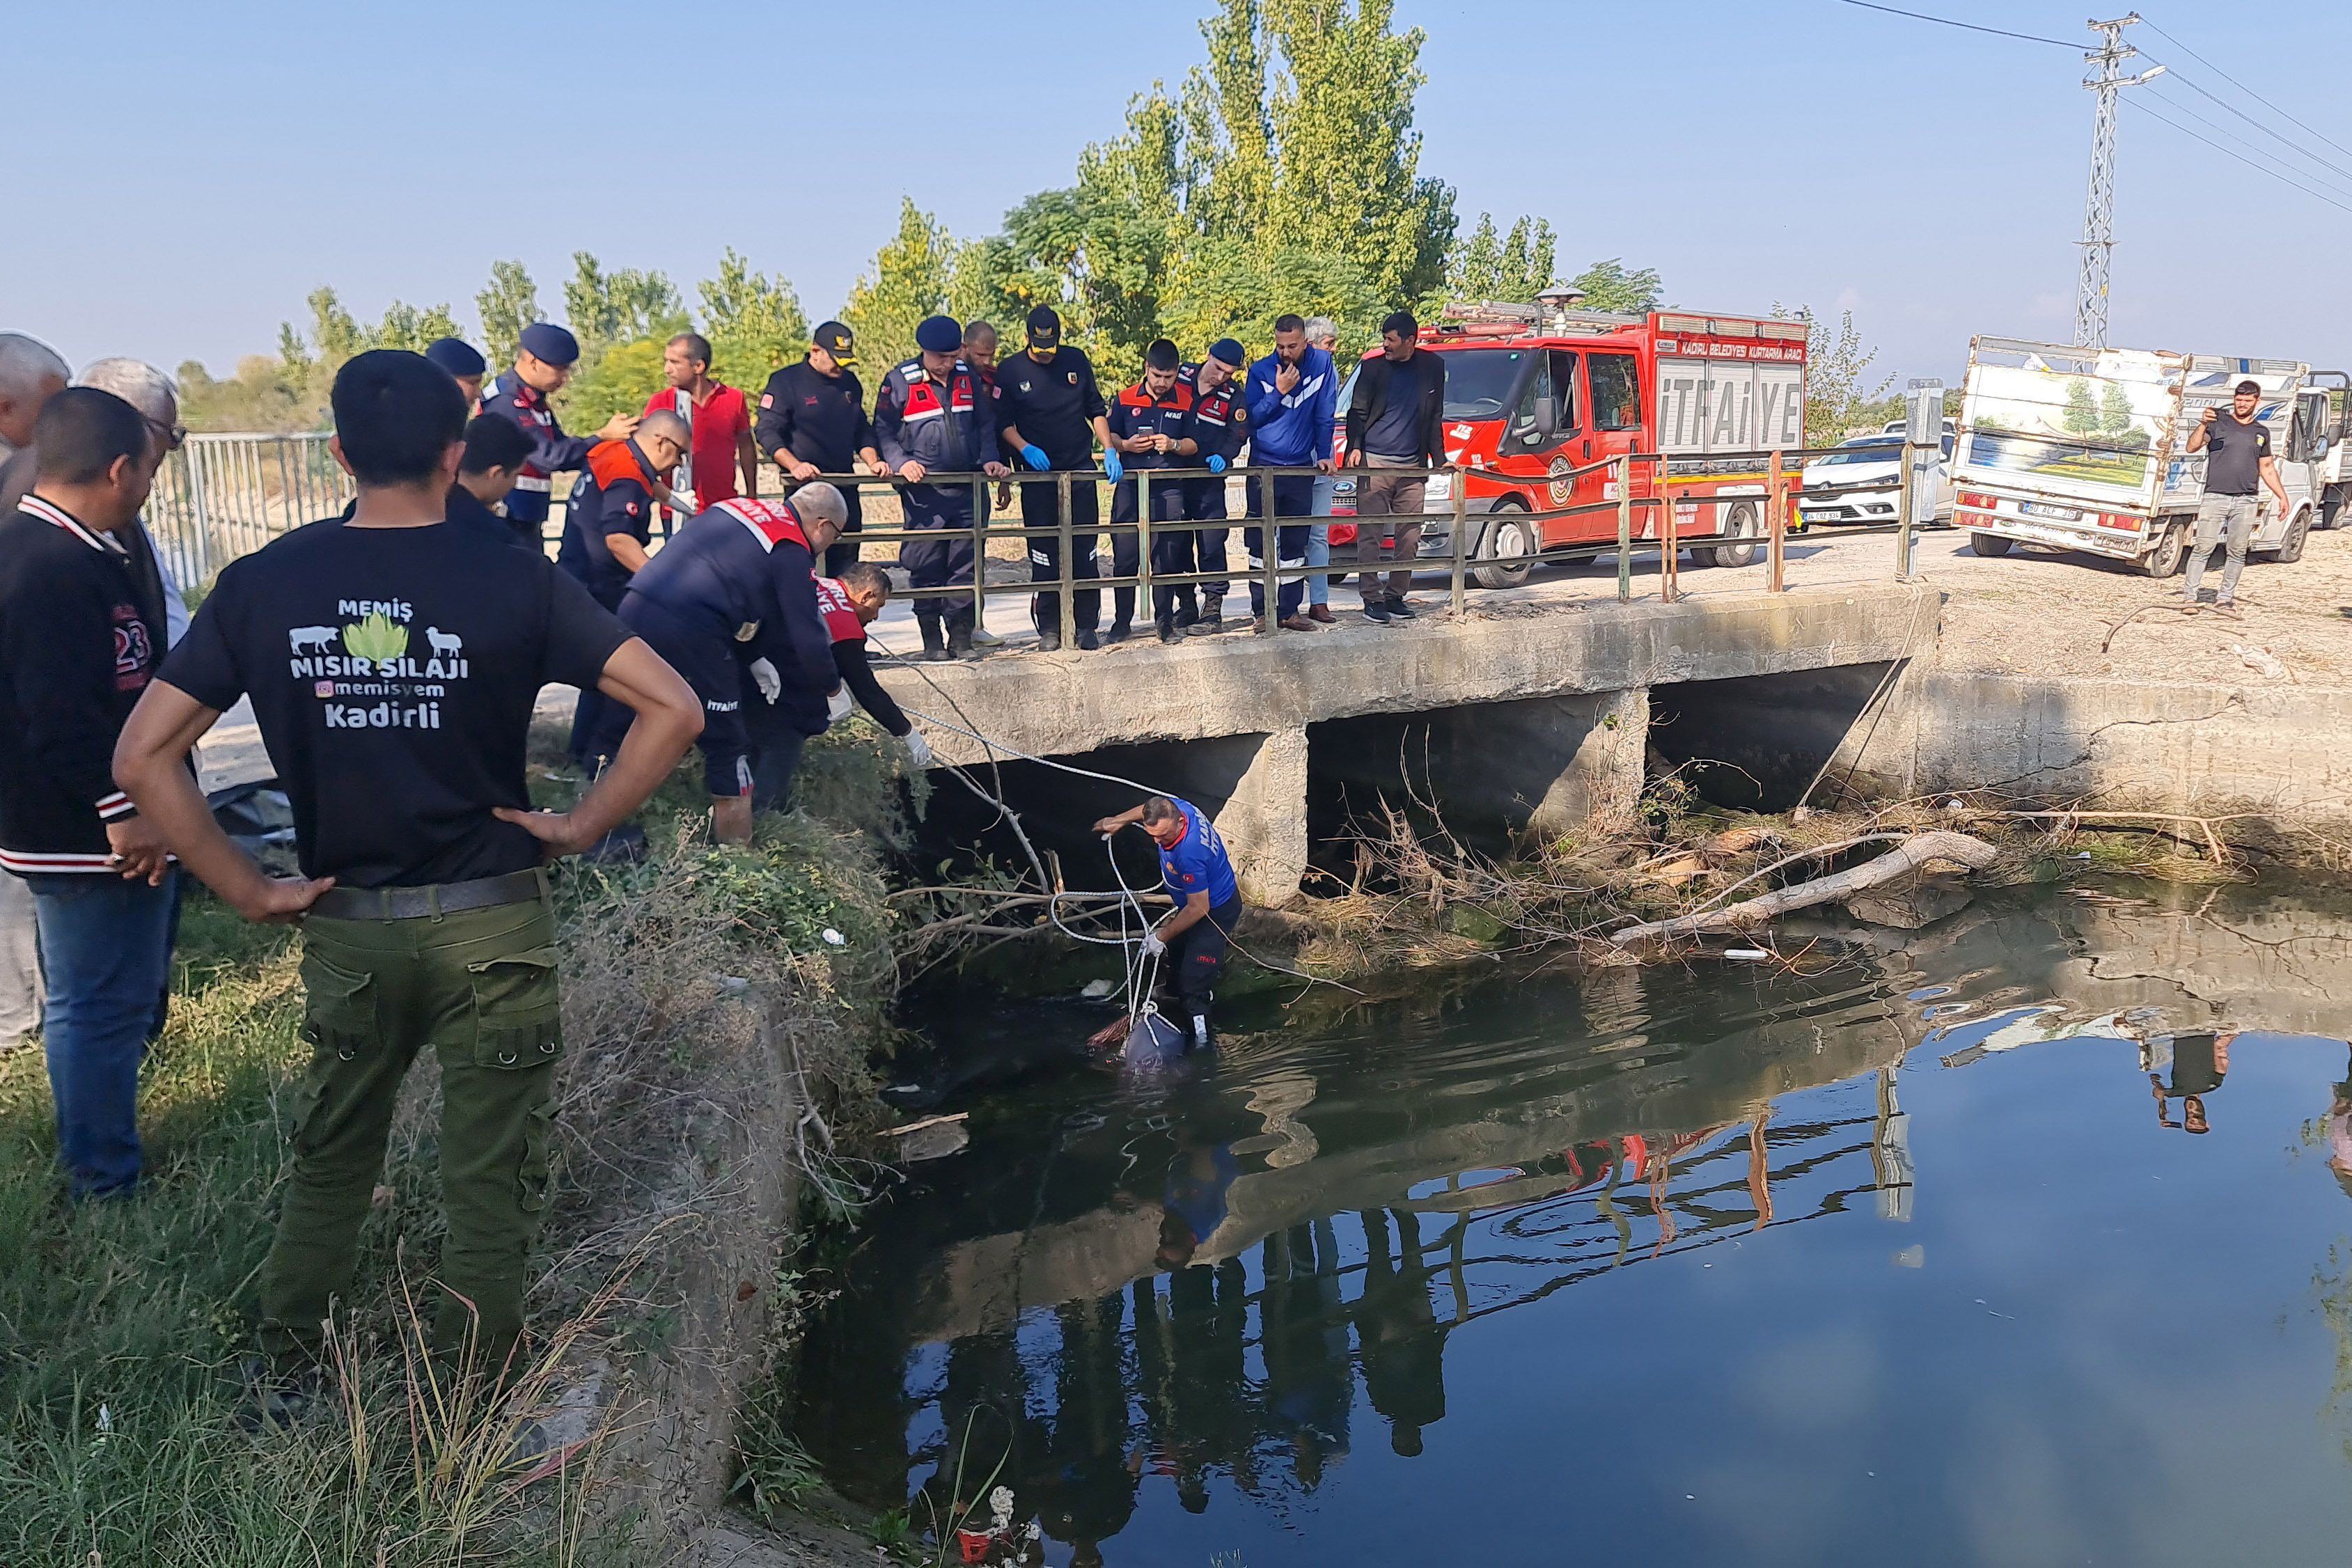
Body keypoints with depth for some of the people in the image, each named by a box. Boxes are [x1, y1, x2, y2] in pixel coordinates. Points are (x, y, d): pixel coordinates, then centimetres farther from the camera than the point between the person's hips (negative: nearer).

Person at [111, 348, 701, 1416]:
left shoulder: (262, 585, -4)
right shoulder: (513, 580, -10)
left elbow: (143, 756, -5)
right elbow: (673, 708, -15)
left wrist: (249, 892, -1)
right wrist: (580, 827, -7)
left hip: (347, 927, 3)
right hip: (493, 926, -2)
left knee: (329, 1163, 23)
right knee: (489, 1185, 10)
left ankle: (281, 1387, 35)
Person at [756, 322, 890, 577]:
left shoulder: (849, 382, 13)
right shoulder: (785, 381, -5)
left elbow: (862, 430, 21)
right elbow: (767, 432, -10)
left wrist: (872, 462, 3)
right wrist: (795, 466, -25)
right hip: (805, 488, -6)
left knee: (846, 560, 8)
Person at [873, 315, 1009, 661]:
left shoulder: (968, 377, 9)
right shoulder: (901, 380, -3)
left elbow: (985, 423, 17)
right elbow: (883, 430, 0)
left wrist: (988, 459, 3)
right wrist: (900, 462, -15)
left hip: (967, 487, 3)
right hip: (923, 490, -3)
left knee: (965, 565, 4)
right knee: (926, 566, -2)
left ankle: (961, 637, 12)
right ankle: (932, 641, 6)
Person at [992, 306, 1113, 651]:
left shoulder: (1077, 361, 6)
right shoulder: (1011, 373, 1)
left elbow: (1096, 410, 12)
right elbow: (1003, 423, 2)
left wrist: (1109, 450, 1)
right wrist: (1025, 449, -14)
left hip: (1081, 471, 2)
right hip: (1038, 476, -1)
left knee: (1085, 551, 1)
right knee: (1044, 556, -1)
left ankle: (1087, 626, 9)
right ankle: (1049, 629, 6)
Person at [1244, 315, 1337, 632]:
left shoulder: (1321, 364, -1)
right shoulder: (1260, 371, -3)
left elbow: (1325, 414, 2)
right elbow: (1252, 418, -7)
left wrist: (1323, 454, 0)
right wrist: (1279, 391, -16)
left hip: (1301, 468, 1)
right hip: (1264, 466, -1)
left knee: (1296, 543, 5)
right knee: (1261, 542, -2)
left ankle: (1289, 610, 11)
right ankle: (1262, 611, 3)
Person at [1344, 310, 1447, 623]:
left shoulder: (1433, 366, 10)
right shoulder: (1373, 367, 4)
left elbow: (1435, 418, 15)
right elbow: (1357, 412, 4)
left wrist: (1439, 458, 10)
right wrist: (1355, 447, -12)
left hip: (1413, 467, 2)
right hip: (1374, 463, -2)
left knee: (1409, 538, 3)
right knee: (1370, 536, -5)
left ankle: (1395, 596, 12)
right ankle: (1372, 598, 0)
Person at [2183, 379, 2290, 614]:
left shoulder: (2261, 433, 17)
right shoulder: (2218, 423, 5)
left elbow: (2267, 468, 22)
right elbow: (2192, 447, -7)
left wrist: (2282, 496, 17)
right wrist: (2203, 424, -23)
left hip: (2245, 501, 4)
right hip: (2215, 497, -4)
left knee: (2237, 552, 3)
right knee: (2203, 547, -8)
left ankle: (2225, 599, 10)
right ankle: (2189, 596, -4)